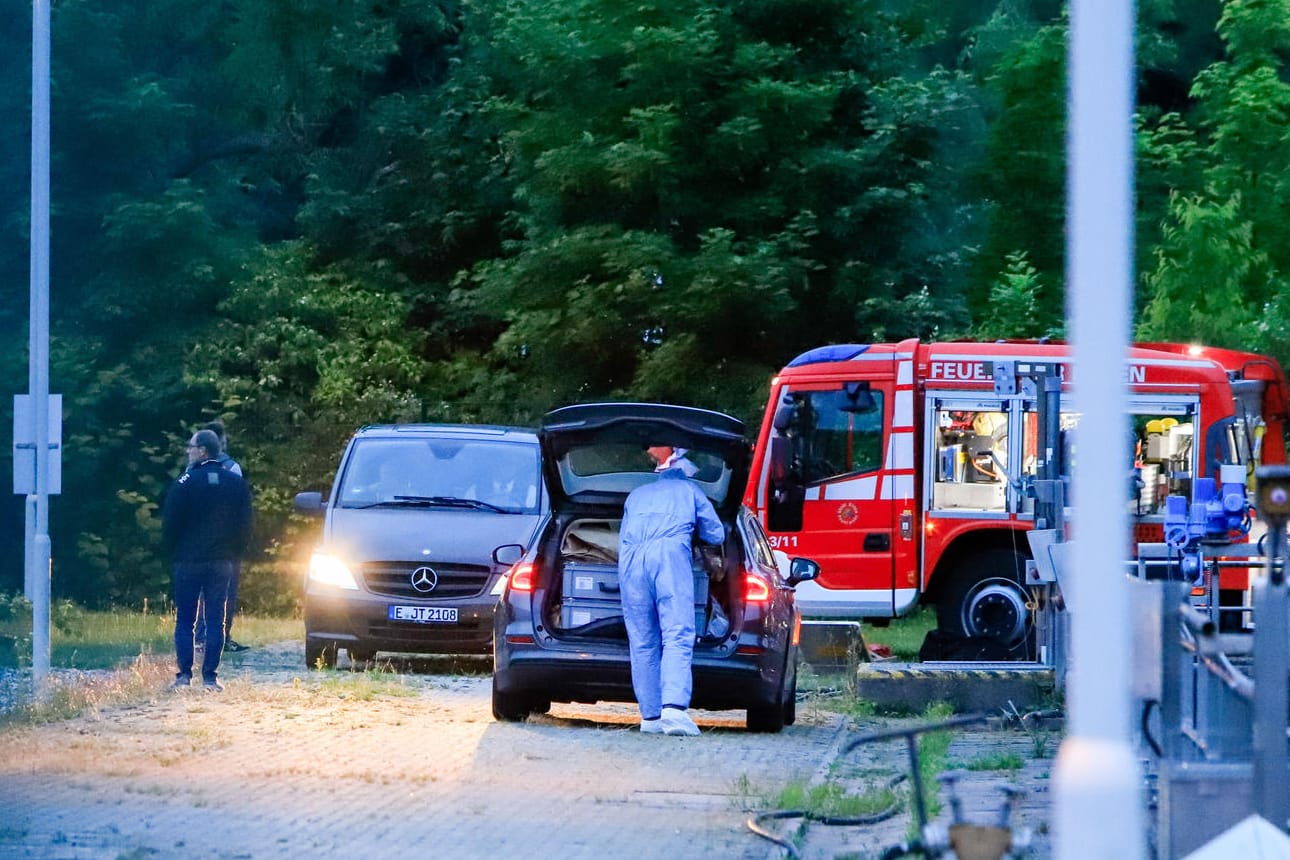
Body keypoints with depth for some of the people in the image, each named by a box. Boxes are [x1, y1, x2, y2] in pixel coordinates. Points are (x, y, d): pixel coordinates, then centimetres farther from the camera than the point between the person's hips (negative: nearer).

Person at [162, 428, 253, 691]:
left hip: (189, 561, -3)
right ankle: (210, 677, 0)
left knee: (185, 621, 4)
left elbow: (170, 524, -6)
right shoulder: (237, 483, 3)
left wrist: (173, 553, 8)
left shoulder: (185, 482, -9)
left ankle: (184, 675, -2)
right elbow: (245, 526, 6)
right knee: (216, 620, 5)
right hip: (222, 561, 3)